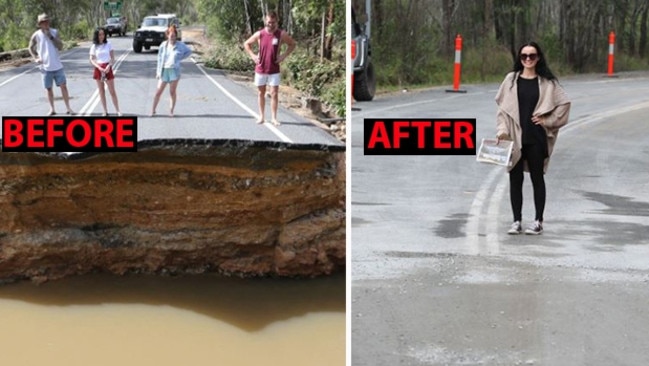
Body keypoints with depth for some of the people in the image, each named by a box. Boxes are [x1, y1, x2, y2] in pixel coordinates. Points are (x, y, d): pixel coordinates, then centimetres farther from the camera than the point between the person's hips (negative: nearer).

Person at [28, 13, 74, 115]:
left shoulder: (54, 32, -2)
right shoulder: (36, 35, -4)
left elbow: (60, 47, -9)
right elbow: (31, 48, 9)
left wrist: (51, 37, -17)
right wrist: (35, 58, -5)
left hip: (57, 66, 0)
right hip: (46, 67, 0)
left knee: (63, 86, -1)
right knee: (48, 88, 6)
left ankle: (68, 108, 6)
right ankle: (52, 109, 15)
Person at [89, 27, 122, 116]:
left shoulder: (108, 44, 0)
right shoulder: (94, 46, 1)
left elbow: (113, 58, 0)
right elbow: (92, 60, 1)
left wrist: (109, 66, -17)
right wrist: (99, 68, -15)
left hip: (107, 68, -1)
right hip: (98, 69, 1)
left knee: (112, 91, -2)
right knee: (101, 91, 5)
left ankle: (118, 110, 1)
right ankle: (105, 111, 10)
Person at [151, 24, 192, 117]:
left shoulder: (180, 45, 0)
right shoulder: (164, 45, 3)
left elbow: (189, 51, 16)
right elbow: (159, 58, 7)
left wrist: (180, 58, 4)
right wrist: (158, 71, 3)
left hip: (174, 70, -1)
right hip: (164, 70, 1)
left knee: (172, 92, 1)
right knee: (158, 91, 2)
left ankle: (171, 111, 9)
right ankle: (153, 111, 9)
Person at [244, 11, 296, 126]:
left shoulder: (281, 34, -7)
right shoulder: (259, 34, -4)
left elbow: (292, 44, 8)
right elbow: (246, 44, 10)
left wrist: (284, 56, -4)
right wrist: (252, 55, -2)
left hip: (274, 70, -1)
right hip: (260, 69, 1)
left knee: (274, 93, -4)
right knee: (261, 93, 9)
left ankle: (274, 118, 2)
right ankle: (261, 116, 18)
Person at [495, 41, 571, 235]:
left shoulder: (547, 82, 1)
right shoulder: (511, 79, 4)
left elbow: (563, 103, 3)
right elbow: (503, 106, 4)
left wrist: (547, 120, -4)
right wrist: (502, 130, -7)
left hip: (536, 137, -1)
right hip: (514, 137, 1)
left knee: (537, 178, 6)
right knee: (515, 179, 5)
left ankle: (538, 221, 14)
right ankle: (517, 221, 13)